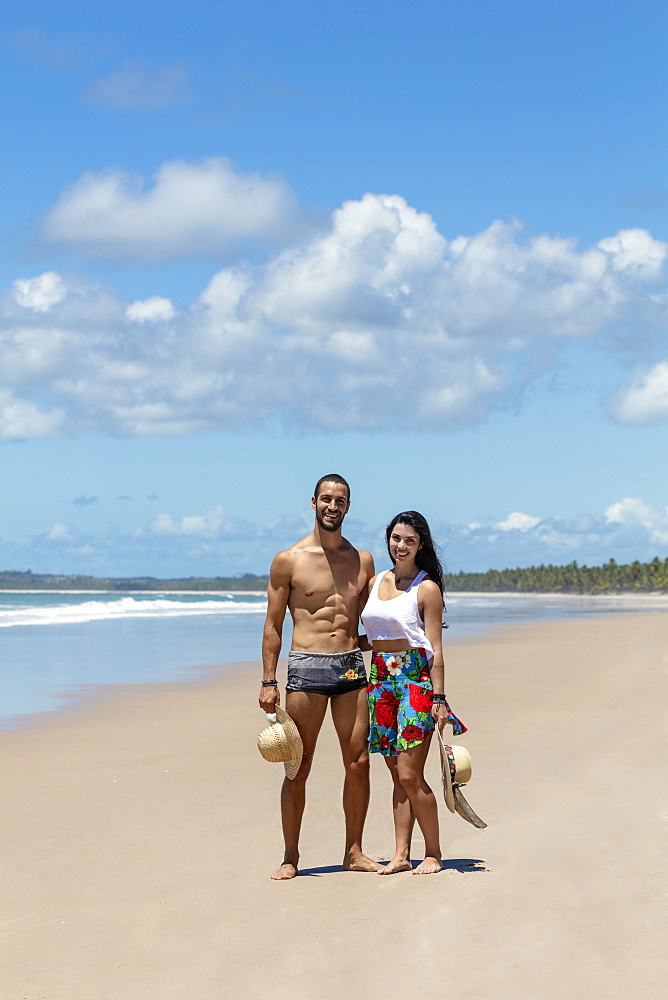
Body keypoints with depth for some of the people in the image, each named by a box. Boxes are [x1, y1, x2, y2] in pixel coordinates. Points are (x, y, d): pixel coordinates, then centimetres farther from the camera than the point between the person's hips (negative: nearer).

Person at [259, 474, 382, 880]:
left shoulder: (363, 561, 11)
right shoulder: (288, 560, 0)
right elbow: (273, 625, 2)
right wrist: (268, 682, -4)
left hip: (352, 666, 3)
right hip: (307, 667, -3)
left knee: (359, 763, 2)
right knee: (298, 768, 0)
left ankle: (354, 852, 15)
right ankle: (291, 857, 9)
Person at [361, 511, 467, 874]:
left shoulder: (426, 588, -4)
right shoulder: (375, 582, 13)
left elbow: (435, 649, -6)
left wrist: (439, 698, -10)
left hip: (416, 680, -6)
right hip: (380, 679, 6)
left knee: (410, 774, -9)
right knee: (397, 775, 6)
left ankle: (433, 853, 4)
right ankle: (401, 854, 9)